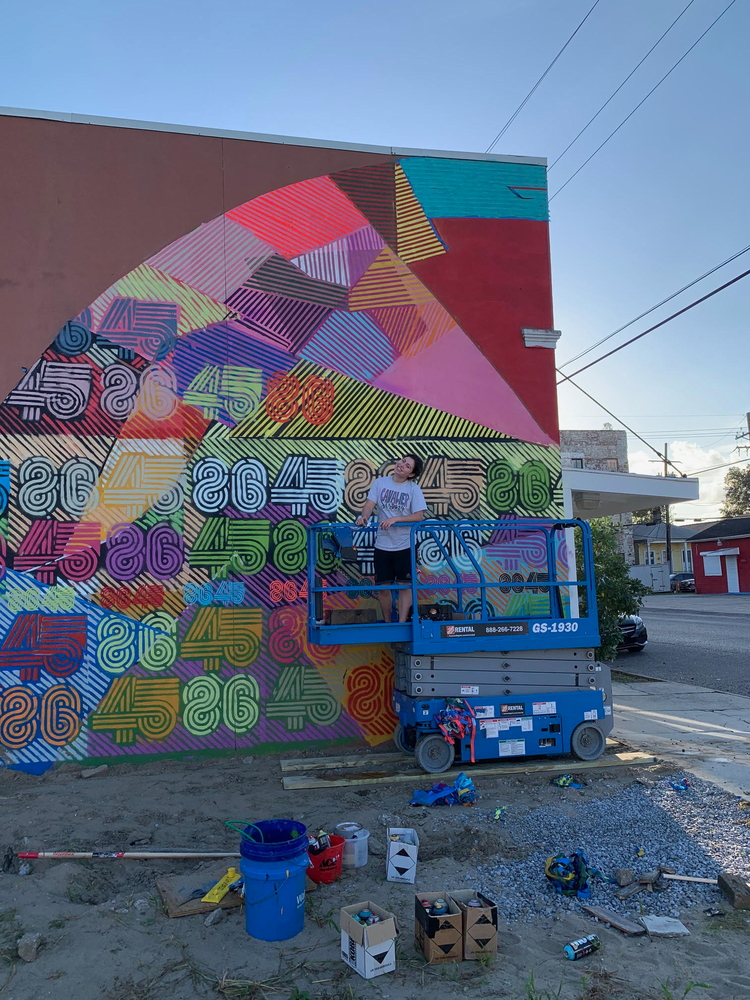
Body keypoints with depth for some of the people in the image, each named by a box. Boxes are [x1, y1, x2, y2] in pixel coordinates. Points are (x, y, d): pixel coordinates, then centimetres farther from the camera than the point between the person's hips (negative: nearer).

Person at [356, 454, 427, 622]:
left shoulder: (414, 489, -4)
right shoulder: (380, 483, 2)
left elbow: (419, 516, -10)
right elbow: (370, 504, -5)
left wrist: (395, 519, -21)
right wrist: (364, 516, -26)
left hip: (405, 545, -2)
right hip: (382, 544, 2)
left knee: (405, 585, -1)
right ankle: (387, 623, 24)